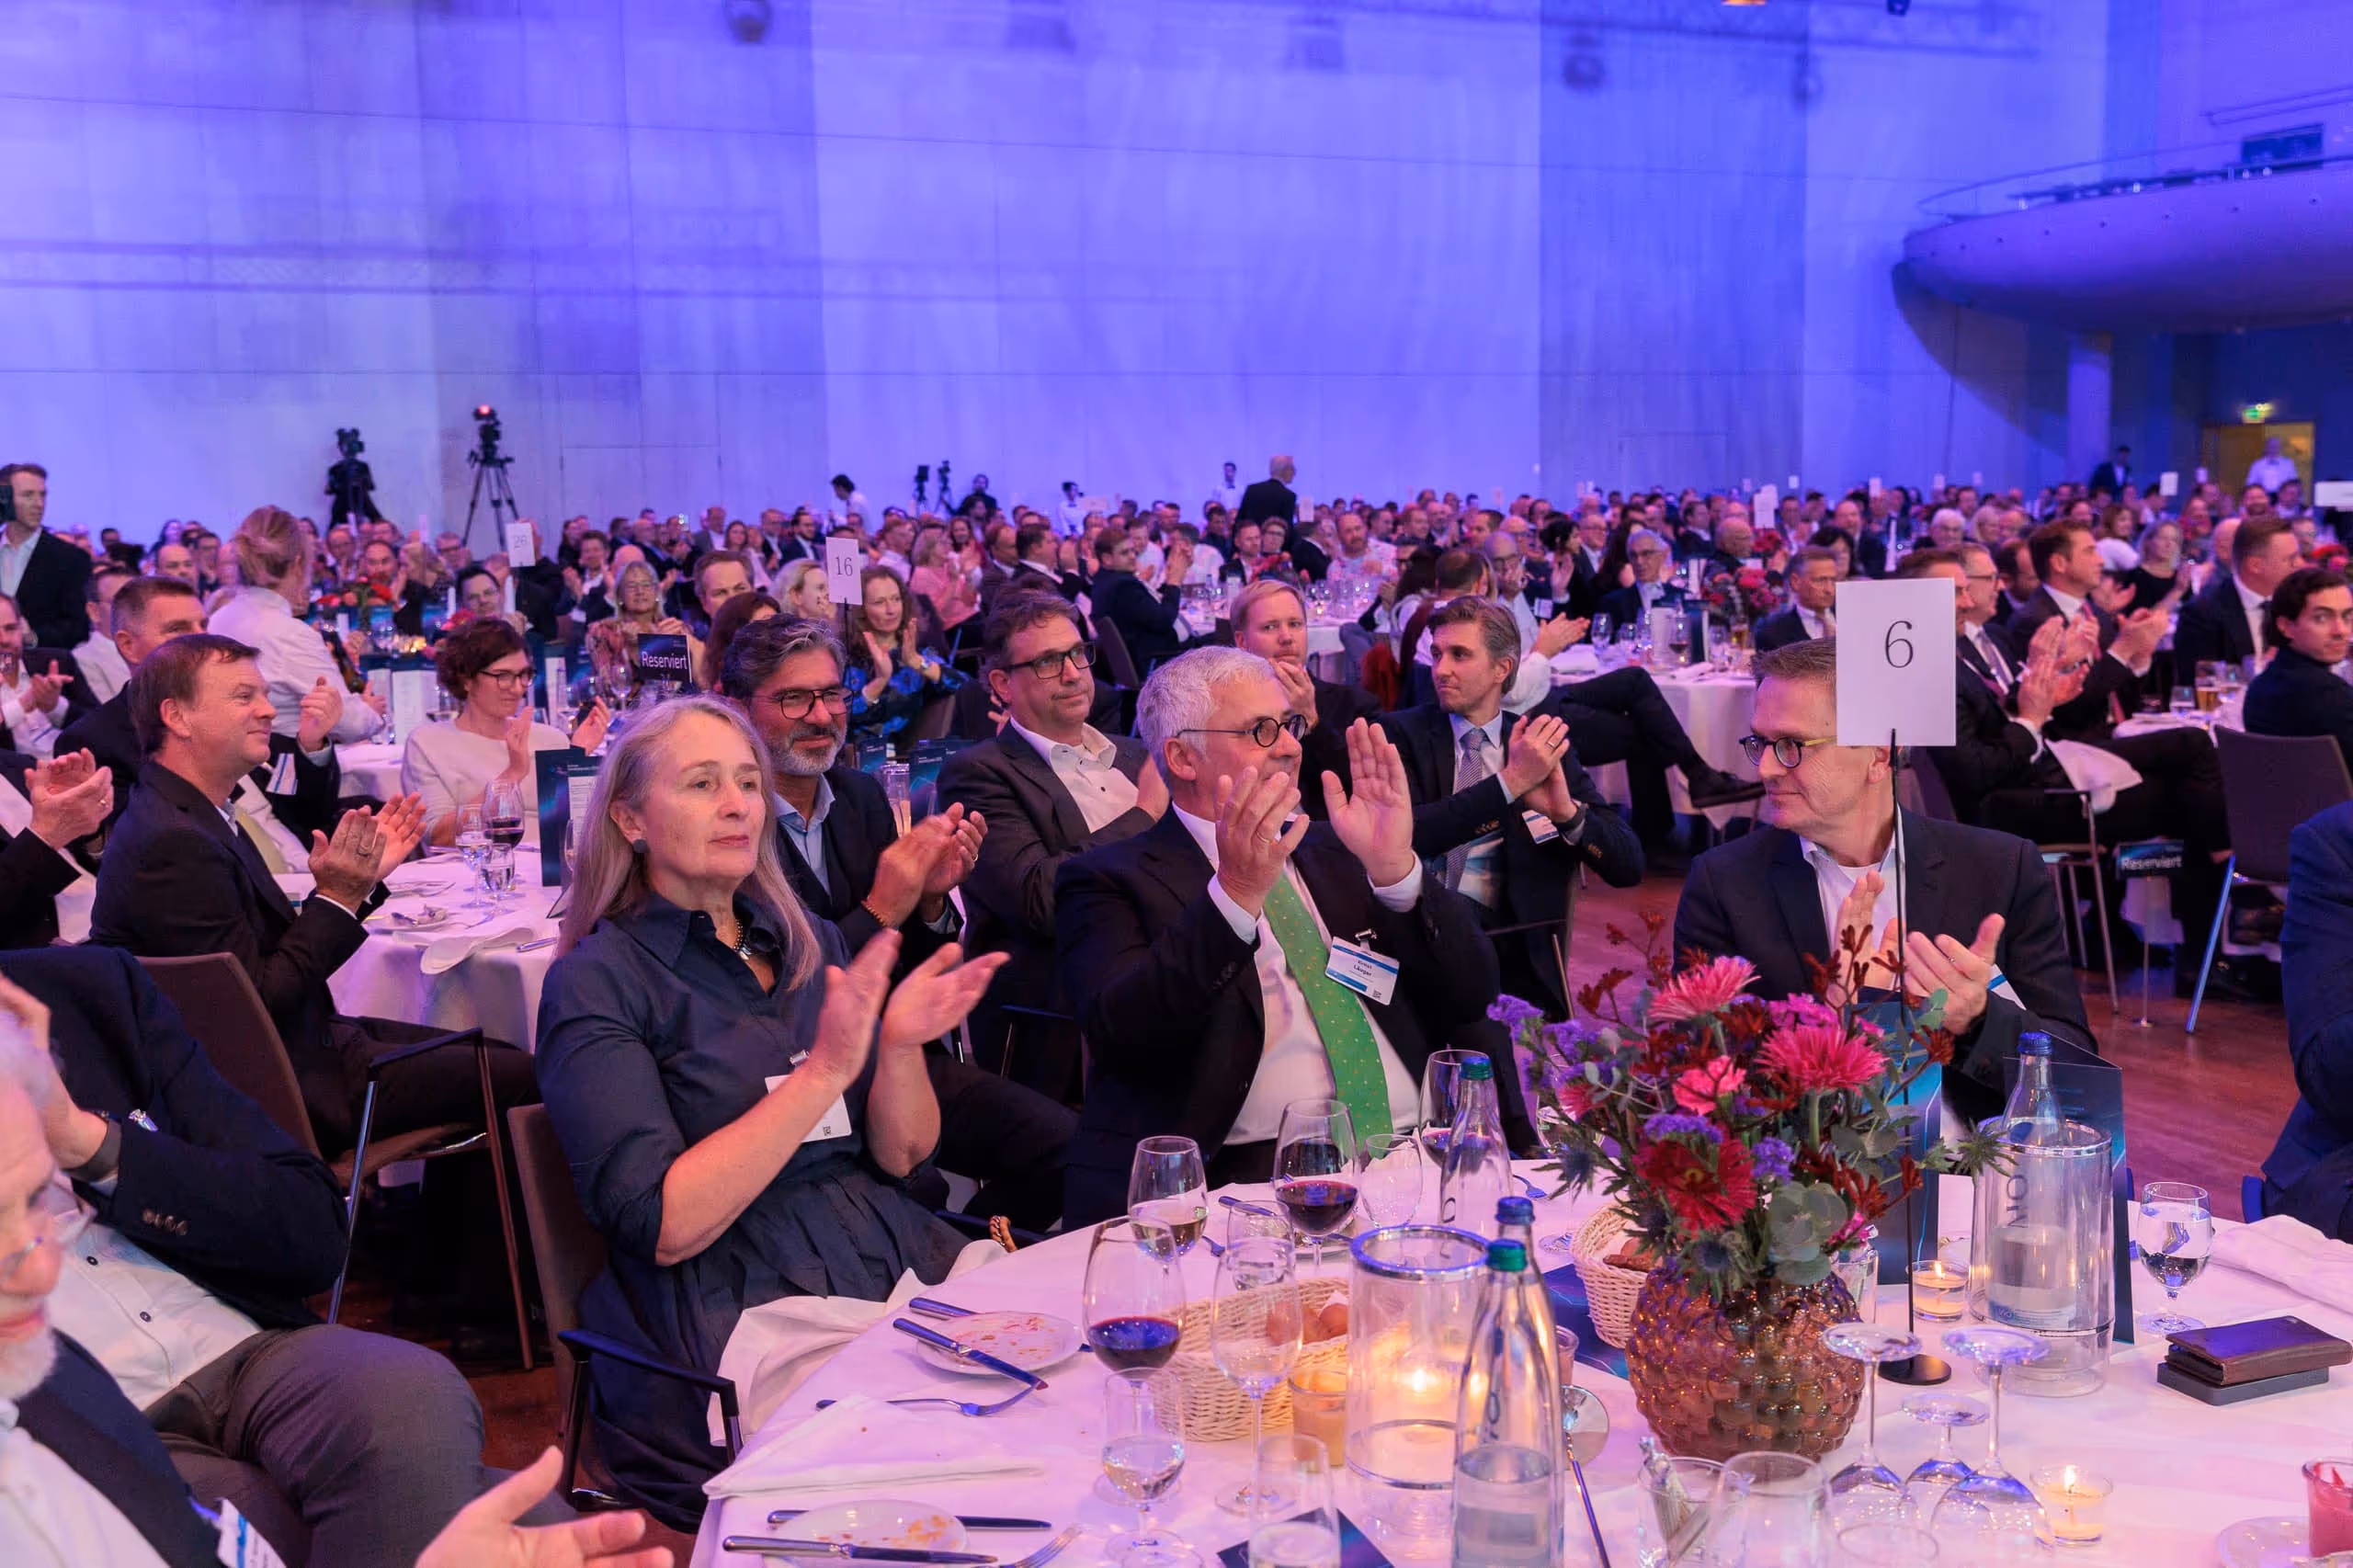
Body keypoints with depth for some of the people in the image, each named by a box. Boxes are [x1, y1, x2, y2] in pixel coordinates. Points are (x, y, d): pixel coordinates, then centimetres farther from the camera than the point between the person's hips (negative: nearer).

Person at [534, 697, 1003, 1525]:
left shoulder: (808, 943, 14)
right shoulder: (596, 981, -3)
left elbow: (902, 1153, 11)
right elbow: (664, 1228, -14)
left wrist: (902, 1043, -10)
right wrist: (826, 1069, -20)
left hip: (907, 1267, 6)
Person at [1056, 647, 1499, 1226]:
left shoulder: (1335, 852, 20)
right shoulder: (1111, 879, 6)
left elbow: (1470, 998, 11)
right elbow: (1120, 1037, -13)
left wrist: (1395, 868, -4)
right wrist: (1235, 894, -22)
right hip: (1242, 1175, -6)